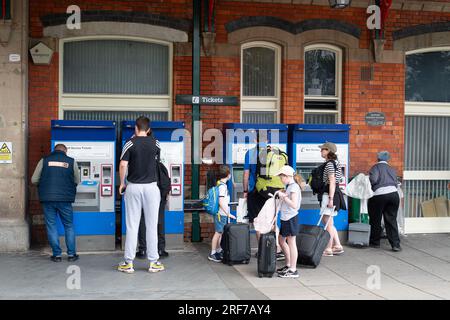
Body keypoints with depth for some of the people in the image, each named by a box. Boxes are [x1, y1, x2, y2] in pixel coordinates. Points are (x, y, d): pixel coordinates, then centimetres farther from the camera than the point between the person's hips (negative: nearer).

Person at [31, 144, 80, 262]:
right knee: (69, 226, 11)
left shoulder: (44, 160, 3)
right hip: (65, 199, 0)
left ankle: (57, 254, 9)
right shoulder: (71, 161, 3)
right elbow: (77, 181, 11)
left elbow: (34, 180, 4)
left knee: (51, 226, 8)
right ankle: (71, 254, 12)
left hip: (47, 198, 0)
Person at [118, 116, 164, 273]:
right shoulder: (155, 143, 4)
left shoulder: (130, 143, -3)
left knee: (132, 226, 3)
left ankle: (128, 263, 7)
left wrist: (122, 183, 4)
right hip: (151, 187, 1)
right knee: (151, 225, 4)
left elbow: (123, 165, -9)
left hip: (133, 187, -1)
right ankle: (153, 262, 7)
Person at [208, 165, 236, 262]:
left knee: (221, 233, 15)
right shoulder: (223, 186, -18)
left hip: (222, 214, 9)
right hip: (221, 214, -9)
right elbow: (221, 202, -23)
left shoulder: (220, 184, 12)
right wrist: (228, 214, -20)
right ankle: (212, 254, 1)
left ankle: (219, 251, 24)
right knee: (218, 233, -4)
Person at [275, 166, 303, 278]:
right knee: (281, 240, 18)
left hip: (291, 218, -10)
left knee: (291, 243, -5)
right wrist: (282, 195, 2)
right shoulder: (289, 186, 13)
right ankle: (288, 265, 29)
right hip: (286, 218, 10)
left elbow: (294, 205, -24)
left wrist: (284, 196, -18)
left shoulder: (294, 187, -16)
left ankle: (293, 270, 2)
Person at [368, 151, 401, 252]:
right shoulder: (392, 169, 18)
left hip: (379, 195, -4)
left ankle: (375, 242, 23)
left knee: (376, 220, 11)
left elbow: (373, 180, -12)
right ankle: (396, 244, 1)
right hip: (393, 193, 4)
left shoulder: (376, 167, 2)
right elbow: (395, 182, 12)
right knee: (391, 220, 7)